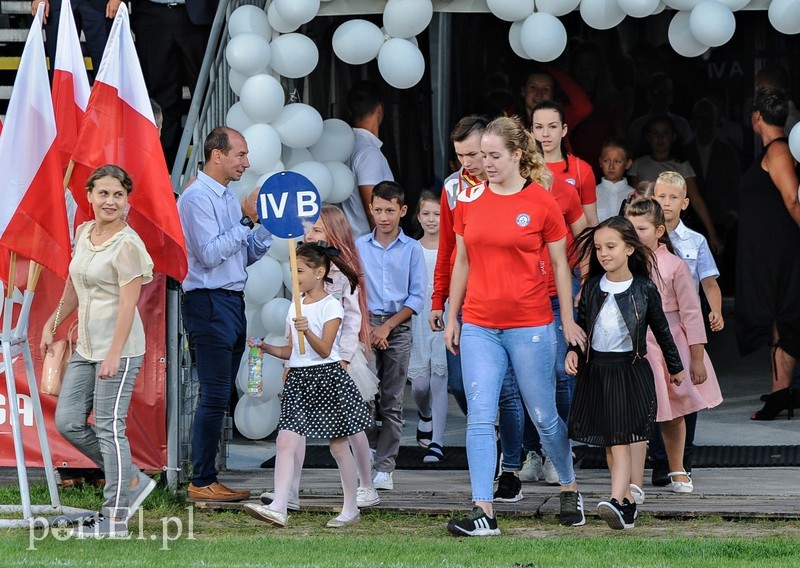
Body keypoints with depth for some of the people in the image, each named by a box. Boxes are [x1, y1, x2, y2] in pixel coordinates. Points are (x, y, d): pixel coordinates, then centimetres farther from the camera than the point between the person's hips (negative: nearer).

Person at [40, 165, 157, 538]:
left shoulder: (126, 244, -14)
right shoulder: (84, 233, 10)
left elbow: (129, 303, -19)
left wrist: (114, 354, -24)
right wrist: (52, 324, 24)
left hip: (119, 347, -9)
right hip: (86, 346, 9)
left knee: (109, 428, -7)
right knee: (68, 422, 8)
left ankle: (115, 519, -1)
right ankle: (132, 482, 20)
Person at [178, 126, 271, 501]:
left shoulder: (227, 197, 18)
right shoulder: (197, 198, -11)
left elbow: (246, 255, 19)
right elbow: (210, 254, -20)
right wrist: (247, 220, -17)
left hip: (232, 302, 10)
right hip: (209, 304, -9)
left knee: (220, 396, 9)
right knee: (214, 396, -10)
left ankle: (207, 476, 12)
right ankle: (202, 483, -7)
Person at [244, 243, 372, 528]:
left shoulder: (331, 306, -7)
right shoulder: (295, 308, 13)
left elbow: (324, 350, -15)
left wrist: (307, 331, -30)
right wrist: (266, 348, 3)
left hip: (326, 377, -6)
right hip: (299, 378, 6)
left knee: (338, 445, 4)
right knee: (285, 442, -9)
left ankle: (350, 509, 16)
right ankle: (278, 508, -17)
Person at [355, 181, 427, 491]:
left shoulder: (412, 249, 4)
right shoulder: (358, 246, 7)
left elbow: (417, 297, 1)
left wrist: (387, 326, -8)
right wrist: (366, 326, -7)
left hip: (398, 328, -1)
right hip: (366, 325, 1)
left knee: (392, 401, -1)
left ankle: (384, 468, 0)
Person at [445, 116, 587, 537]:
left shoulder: (541, 203, -5)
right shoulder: (469, 201, 5)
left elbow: (560, 263, 2)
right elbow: (462, 262, 13)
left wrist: (568, 319, 2)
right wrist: (452, 318, 13)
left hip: (530, 325, -3)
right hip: (479, 325, 3)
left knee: (544, 417, 7)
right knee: (479, 419, -5)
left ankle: (570, 489, 29)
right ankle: (483, 512, -7)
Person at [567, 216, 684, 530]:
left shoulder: (644, 289, -4)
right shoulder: (591, 287, 3)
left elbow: (661, 330, 7)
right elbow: (581, 324, 12)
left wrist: (675, 367, 16)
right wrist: (573, 351, -7)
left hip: (629, 369, -4)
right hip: (595, 369, 4)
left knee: (620, 440, -14)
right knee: (608, 442, 8)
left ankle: (616, 501, -23)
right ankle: (627, 501, 18)